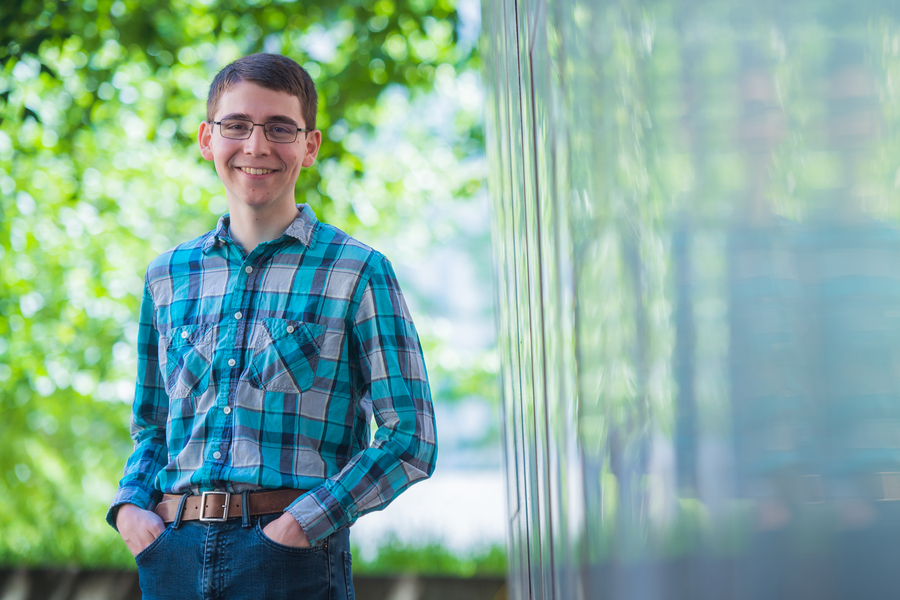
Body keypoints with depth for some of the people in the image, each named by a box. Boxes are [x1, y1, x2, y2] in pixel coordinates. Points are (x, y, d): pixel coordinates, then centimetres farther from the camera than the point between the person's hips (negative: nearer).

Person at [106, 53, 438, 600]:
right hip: (173, 554, 4)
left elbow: (410, 441, -4)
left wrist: (301, 524, -13)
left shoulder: (357, 273, -1)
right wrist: (130, 504, 2)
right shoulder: (168, 276, 12)